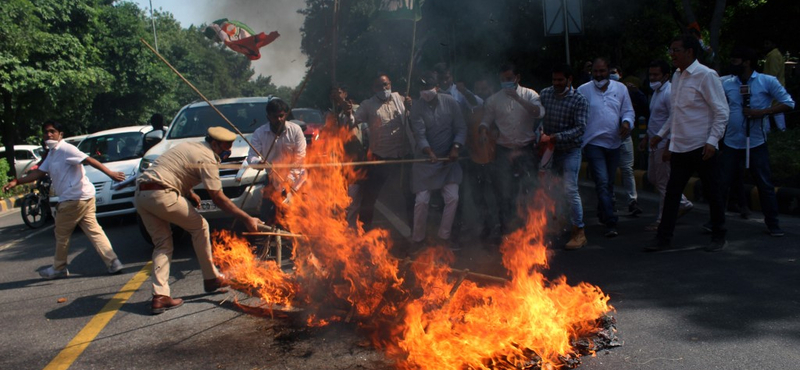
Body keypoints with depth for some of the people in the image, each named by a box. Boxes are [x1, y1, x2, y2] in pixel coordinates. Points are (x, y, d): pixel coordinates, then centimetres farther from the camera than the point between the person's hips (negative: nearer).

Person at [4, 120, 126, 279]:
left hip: (74, 199, -9)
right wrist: (16, 181, 12)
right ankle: (113, 263, 0)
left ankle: (59, 268, 20)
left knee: (62, 234, 6)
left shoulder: (65, 149, -11)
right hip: (85, 197, 9)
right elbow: (39, 172, 21)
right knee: (94, 231, 4)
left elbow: (89, 160, -19)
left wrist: (111, 174, -27)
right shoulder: (52, 153, 20)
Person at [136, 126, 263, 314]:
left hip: (141, 193, 9)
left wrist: (189, 194, 19)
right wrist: (246, 218, -9)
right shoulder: (207, 159, -6)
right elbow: (218, 199, -10)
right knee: (199, 226, 7)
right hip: (161, 195, -9)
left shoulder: (191, 146, 22)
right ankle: (211, 278, 14)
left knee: (162, 243, 10)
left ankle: (160, 296, 0)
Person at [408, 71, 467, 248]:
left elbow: (461, 128, -3)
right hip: (425, 160, -2)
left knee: (452, 198, 0)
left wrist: (455, 147, -18)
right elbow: (419, 135, -19)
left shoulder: (450, 102, -5)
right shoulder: (417, 108, -10)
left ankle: (444, 234, 19)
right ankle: (417, 238, 15)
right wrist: (430, 152, -36)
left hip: (448, 159, 2)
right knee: (422, 200, -3)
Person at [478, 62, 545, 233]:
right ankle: (505, 227, 15)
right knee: (506, 191, 4)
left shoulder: (529, 94, 2)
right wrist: (483, 130, -15)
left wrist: (518, 98, -22)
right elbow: (486, 121, 9)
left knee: (529, 188, -1)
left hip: (526, 149, -1)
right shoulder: (494, 99, 8)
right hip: (504, 150, 1)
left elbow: (540, 113, -15)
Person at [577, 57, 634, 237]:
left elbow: (628, 110, 11)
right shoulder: (583, 90, -1)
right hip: (594, 143, -4)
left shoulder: (620, 88, 7)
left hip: (614, 142, 4)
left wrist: (626, 122, -10)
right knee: (602, 182, -13)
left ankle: (603, 215, 34)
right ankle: (610, 223, -14)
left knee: (609, 182, 15)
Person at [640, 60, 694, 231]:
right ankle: (683, 203, 28)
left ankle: (662, 220, 8)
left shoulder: (669, 93, -17)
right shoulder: (656, 92, 14)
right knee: (653, 178, 17)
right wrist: (646, 137, 22)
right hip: (655, 143, 10)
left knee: (663, 184, -2)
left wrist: (668, 147, -24)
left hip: (664, 144, -10)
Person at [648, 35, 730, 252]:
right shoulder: (677, 76, 12)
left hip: (701, 147, -7)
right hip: (679, 146, 7)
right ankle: (664, 239, 9)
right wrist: (661, 133, 18)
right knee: (672, 193, 5)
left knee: (711, 193, 6)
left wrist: (712, 140, -20)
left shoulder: (706, 76, -11)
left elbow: (722, 111, -13)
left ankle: (719, 237, 21)